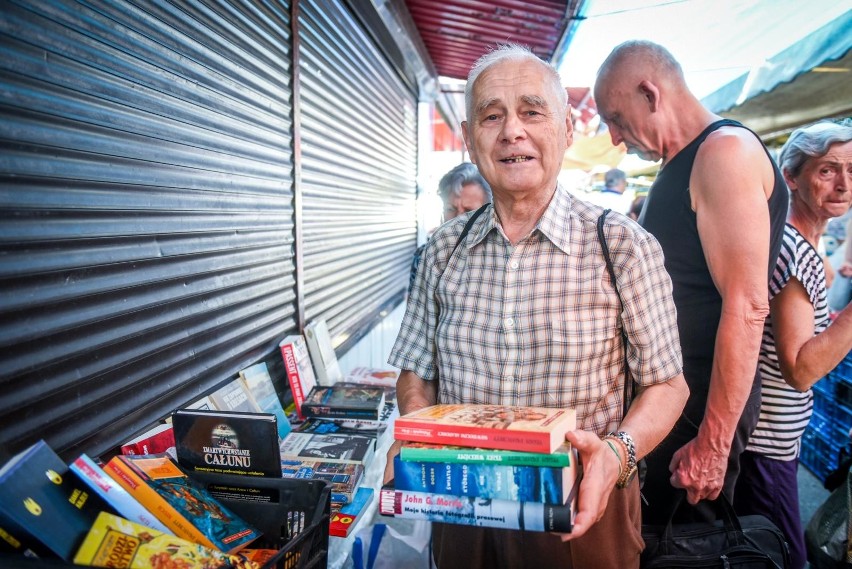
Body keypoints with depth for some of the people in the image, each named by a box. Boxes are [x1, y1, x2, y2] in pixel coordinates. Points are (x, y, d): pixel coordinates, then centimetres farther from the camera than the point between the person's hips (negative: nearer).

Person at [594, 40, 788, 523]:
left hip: (703, 405, -9)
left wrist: (713, 442, -23)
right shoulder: (681, 166, 15)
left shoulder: (725, 150, -16)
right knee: (653, 532, 18)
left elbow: (746, 307, -23)